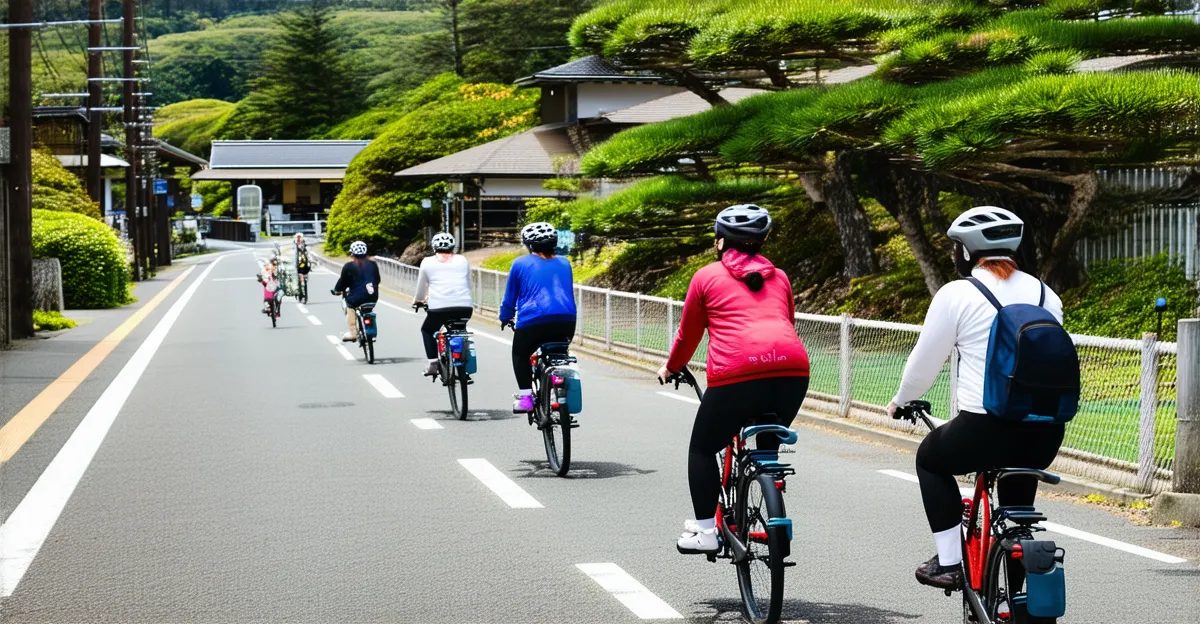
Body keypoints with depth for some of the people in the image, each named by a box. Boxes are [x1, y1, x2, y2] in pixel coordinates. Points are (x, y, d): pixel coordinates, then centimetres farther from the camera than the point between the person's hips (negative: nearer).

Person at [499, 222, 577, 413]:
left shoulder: (520, 264, 9)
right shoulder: (564, 263, 19)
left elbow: (510, 297, 14)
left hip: (533, 321, -3)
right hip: (566, 323, 4)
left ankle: (525, 397, 5)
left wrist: (505, 318, 30)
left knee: (520, 354, 20)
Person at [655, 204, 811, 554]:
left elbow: (688, 335, 23)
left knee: (702, 449, 15)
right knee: (769, 447, 26)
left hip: (737, 373, -4)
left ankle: (704, 531, 10)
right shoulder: (779, 278, 26)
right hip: (793, 369, 4)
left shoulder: (707, 277, 16)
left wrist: (670, 369, 41)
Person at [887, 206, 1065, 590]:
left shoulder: (957, 294, -3)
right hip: (1046, 433, 5)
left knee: (931, 459, 25)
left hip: (987, 428, -5)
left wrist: (901, 401, 21)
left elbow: (924, 362, 2)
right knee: (1017, 476, 37)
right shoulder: (1045, 294, 12)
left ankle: (949, 563, 17)